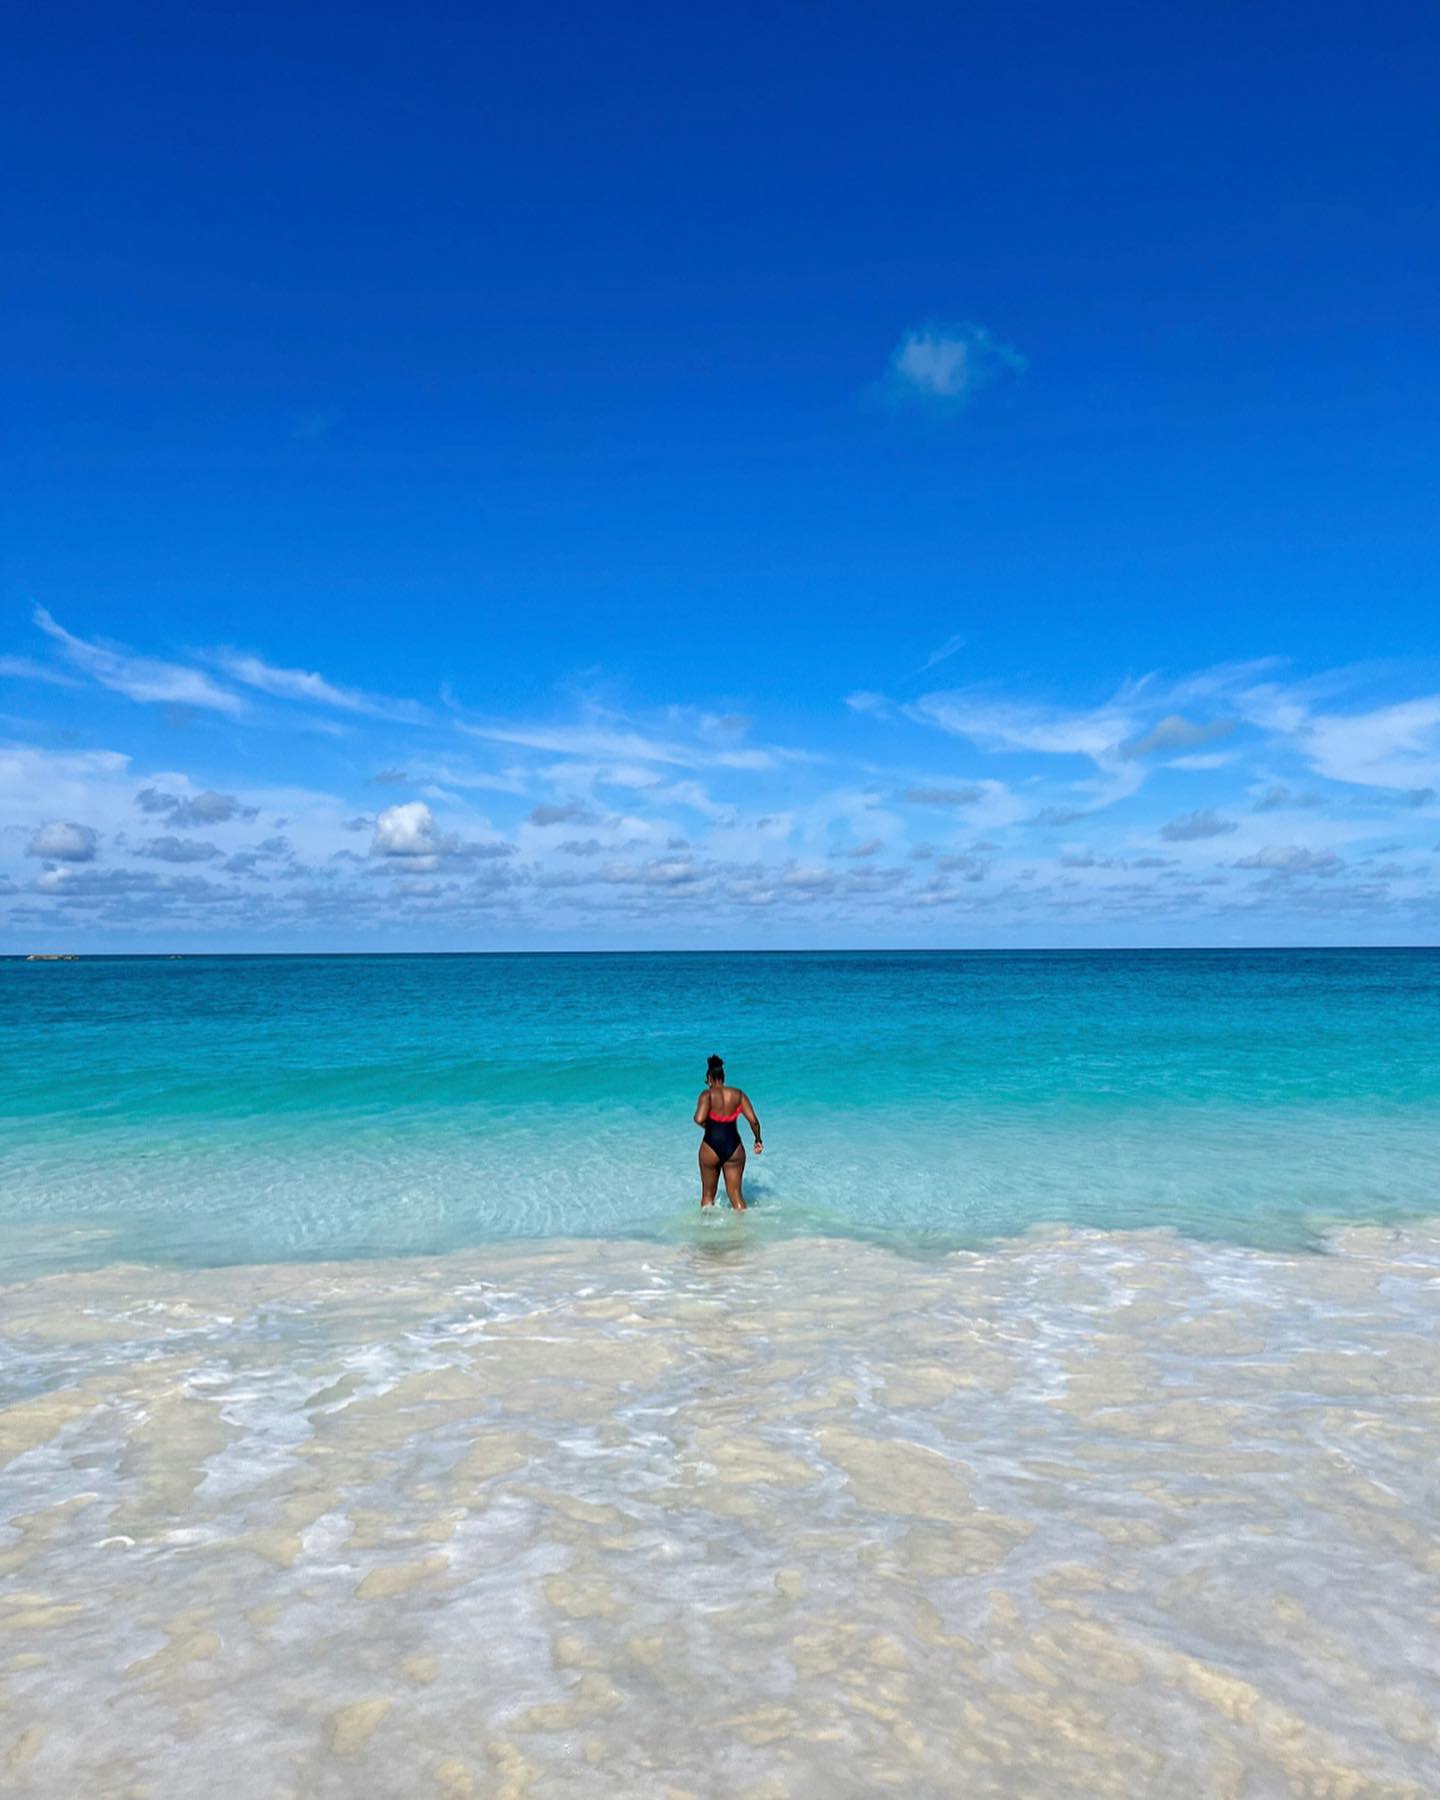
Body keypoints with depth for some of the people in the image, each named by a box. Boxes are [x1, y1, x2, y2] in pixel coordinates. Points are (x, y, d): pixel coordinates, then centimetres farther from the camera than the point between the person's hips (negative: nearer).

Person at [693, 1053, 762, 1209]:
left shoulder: (708, 1094, -8)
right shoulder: (738, 1094, 3)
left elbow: (699, 1119, -23)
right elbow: (753, 1120, -3)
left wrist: (705, 1125, 0)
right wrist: (758, 1140, 12)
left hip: (711, 1147, -2)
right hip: (734, 1147, 2)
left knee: (708, 1193, 16)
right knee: (736, 1194, 8)